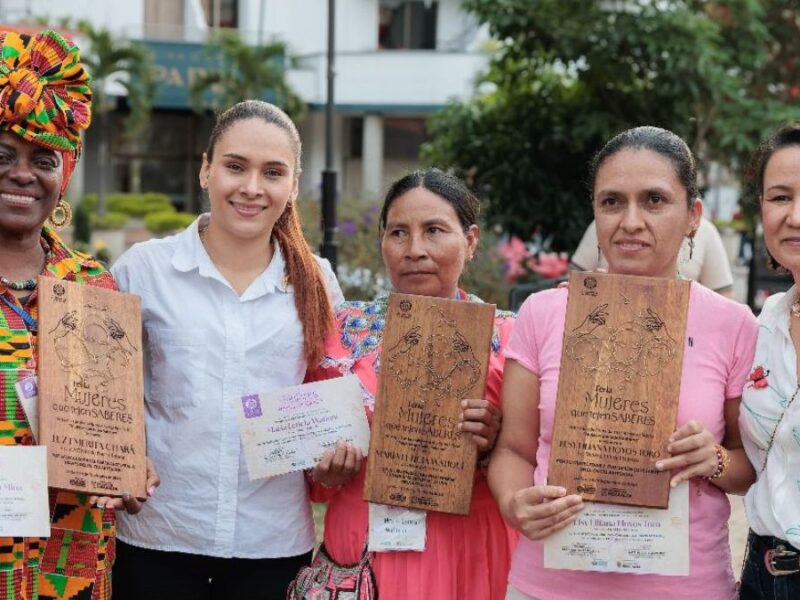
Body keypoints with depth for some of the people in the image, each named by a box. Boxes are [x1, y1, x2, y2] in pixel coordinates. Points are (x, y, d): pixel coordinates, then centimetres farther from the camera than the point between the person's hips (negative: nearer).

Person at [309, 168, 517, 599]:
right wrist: (326, 472, -12)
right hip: (362, 554, 1)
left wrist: (494, 446, -19)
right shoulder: (343, 332, 0)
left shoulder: (507, 338, -4)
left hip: (471, 558, -1)